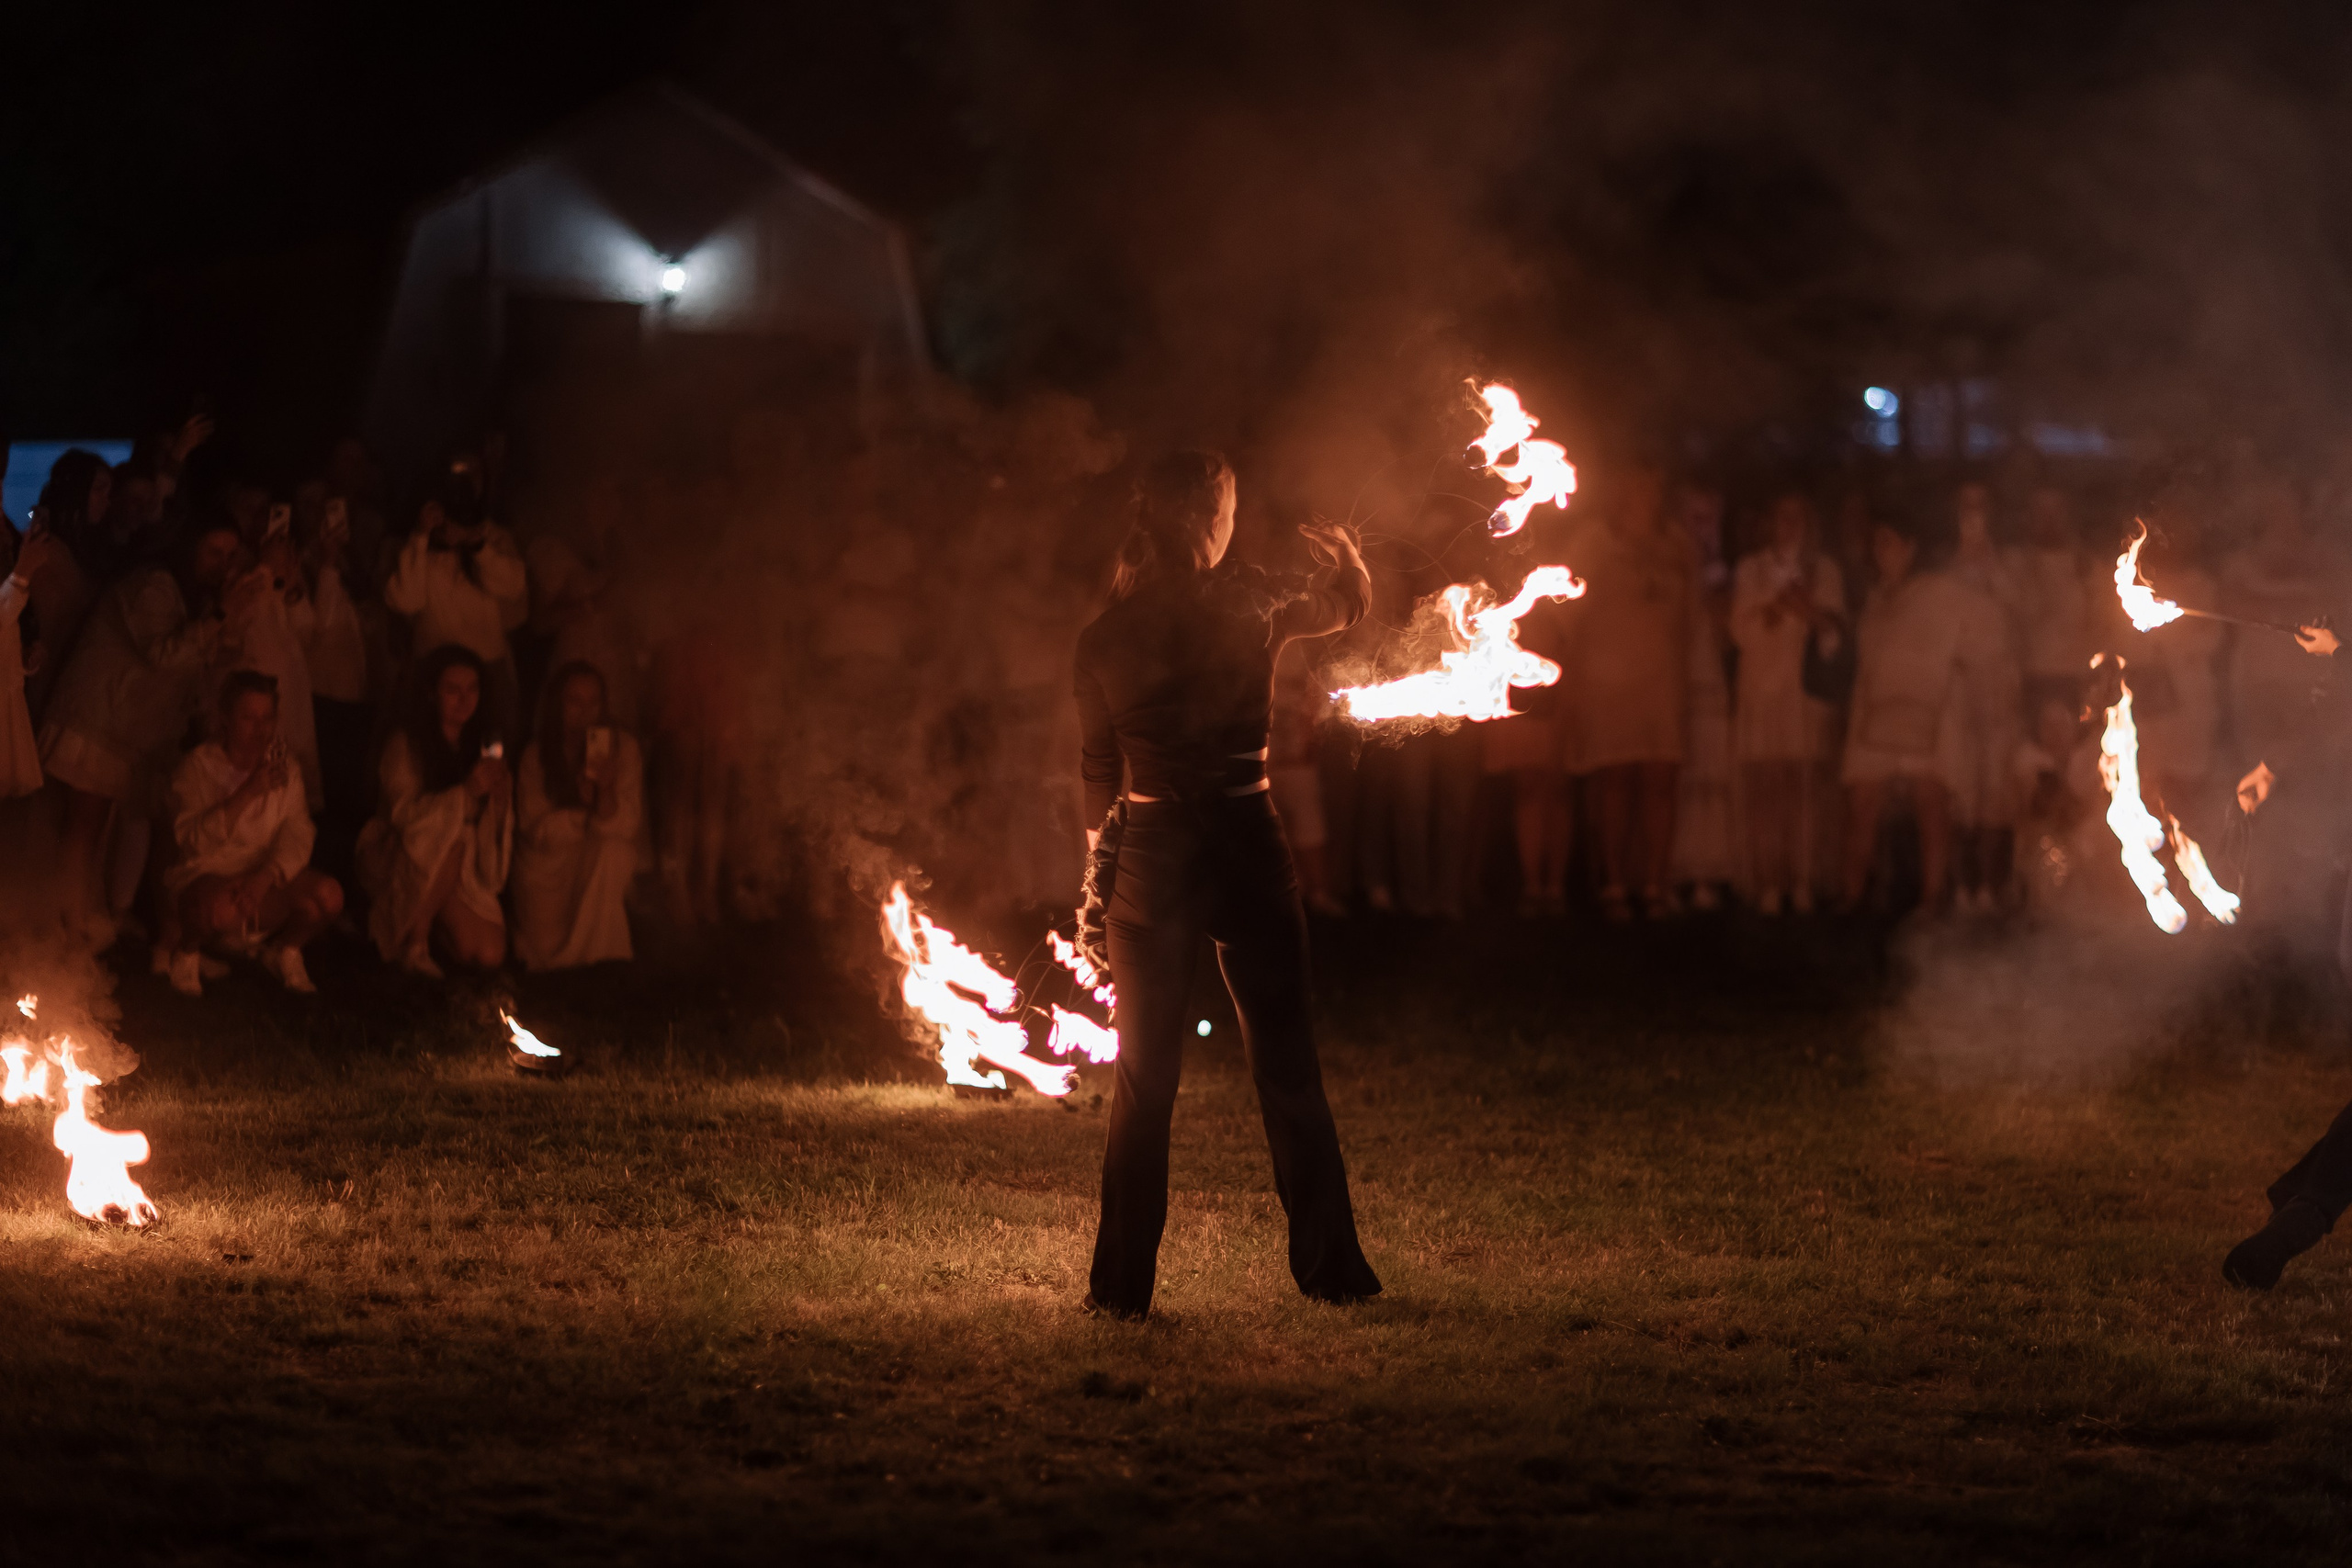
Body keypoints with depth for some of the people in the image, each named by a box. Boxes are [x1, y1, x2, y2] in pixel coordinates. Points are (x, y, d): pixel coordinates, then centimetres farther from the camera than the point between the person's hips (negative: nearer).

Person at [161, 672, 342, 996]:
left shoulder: (285, 769, 8)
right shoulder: (198, 767, -4)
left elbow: (297, 836, -4)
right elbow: (192, 839, -18)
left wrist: (265, 877, -24)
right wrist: (247, 793, -25)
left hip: (268, 882, 4)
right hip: (205, 875, -4)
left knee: (328, 897, -25)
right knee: (220, 908, -40)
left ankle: (285, 951, 8)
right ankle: (187, 954, -3)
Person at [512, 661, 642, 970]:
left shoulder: (622, 747, -10)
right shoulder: (535, 756, -8)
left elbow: (626, 827, -19)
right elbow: (536, 829, -13)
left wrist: (606, 791, -39)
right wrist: (584, 809, -25)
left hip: (602, 864, 0)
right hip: (547, 864, 0)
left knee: (613, 850, -35)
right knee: (546, 958, -18)